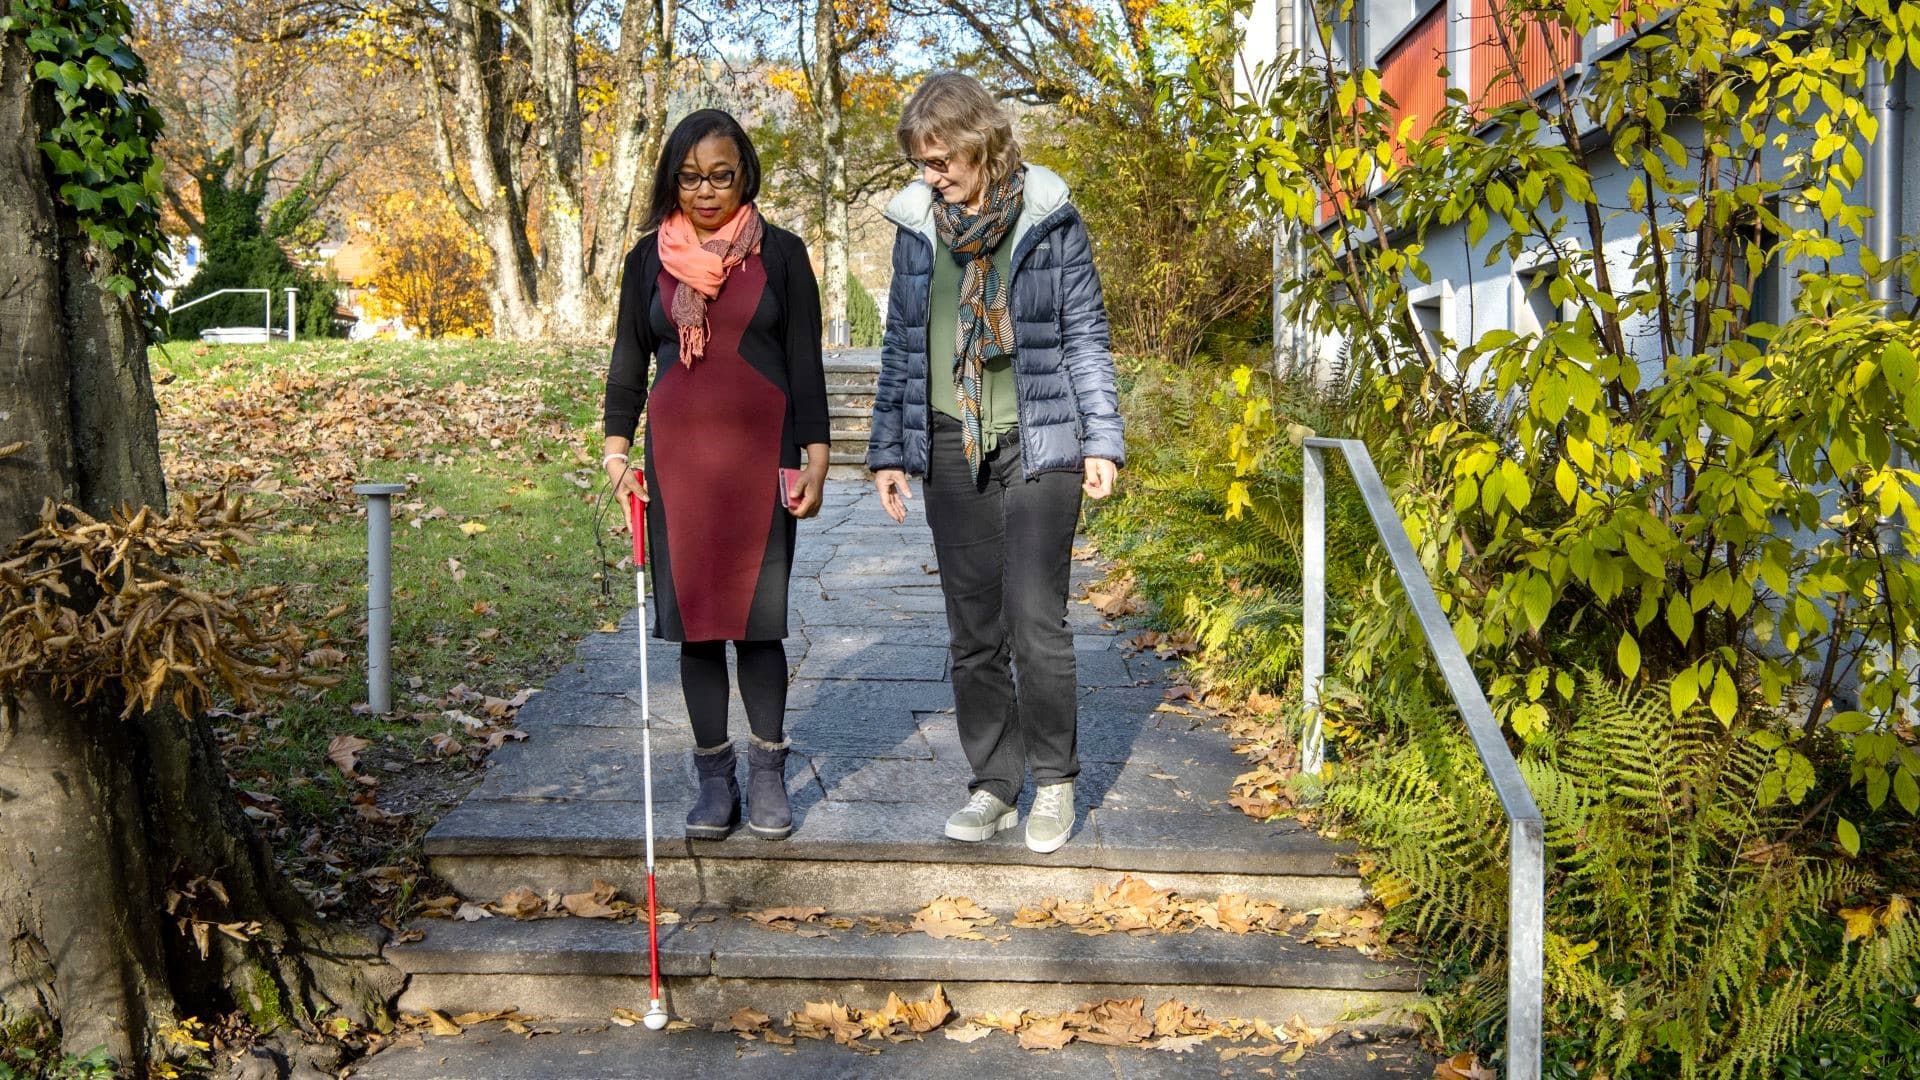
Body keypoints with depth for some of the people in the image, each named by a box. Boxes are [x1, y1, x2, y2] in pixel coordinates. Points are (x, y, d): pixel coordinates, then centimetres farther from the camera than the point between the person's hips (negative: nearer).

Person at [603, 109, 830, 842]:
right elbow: (628, 361, 11)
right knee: (693, 619, 3)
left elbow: (806, 363, 2)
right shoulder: (650, 258, 8)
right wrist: (617, 449, 0)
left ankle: (768, 774, 10)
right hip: (677, 461, 2)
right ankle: (714, 777, 13)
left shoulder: (781, 254, 3)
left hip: (761, 459, -2)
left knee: (758, 619, -3)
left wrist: (816, 459, -3)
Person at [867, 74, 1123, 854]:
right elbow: (900, 344, 12)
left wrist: (1102, 439, -3)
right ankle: (993, 783, 18)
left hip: (1039, 444, -3)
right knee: (973, 630, 7)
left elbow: (1085, 334, 1)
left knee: (1036, 622, -9)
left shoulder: (1049, 219, -3)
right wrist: (888, 451, 9)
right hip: (952, 447, 4)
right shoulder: (916, 224, 6)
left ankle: (1055, 778, 9)